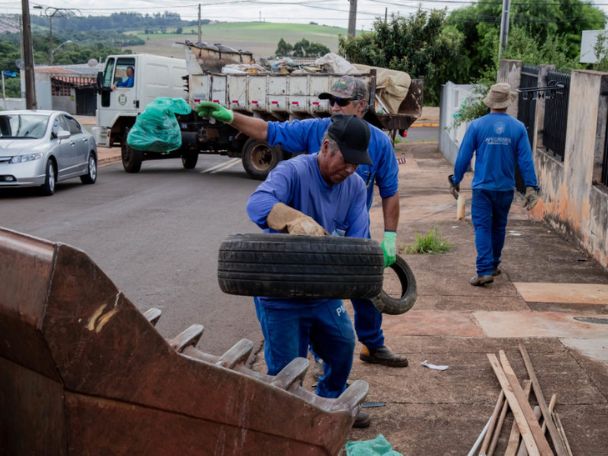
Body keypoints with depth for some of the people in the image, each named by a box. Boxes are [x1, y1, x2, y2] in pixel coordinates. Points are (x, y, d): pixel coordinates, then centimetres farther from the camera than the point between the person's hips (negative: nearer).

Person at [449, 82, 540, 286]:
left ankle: (485, 271, -12)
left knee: (482, 227, -1)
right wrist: (531, 187, 0)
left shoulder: (476, 125, -7)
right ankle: (493, 266, 30)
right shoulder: (518, 127, -3)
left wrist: (456, 180, 7)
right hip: (506, 188, 2)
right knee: (498, 227, 18)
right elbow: (525, 160, -4)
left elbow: (463, 156, -5)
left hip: (482, 187, -2)